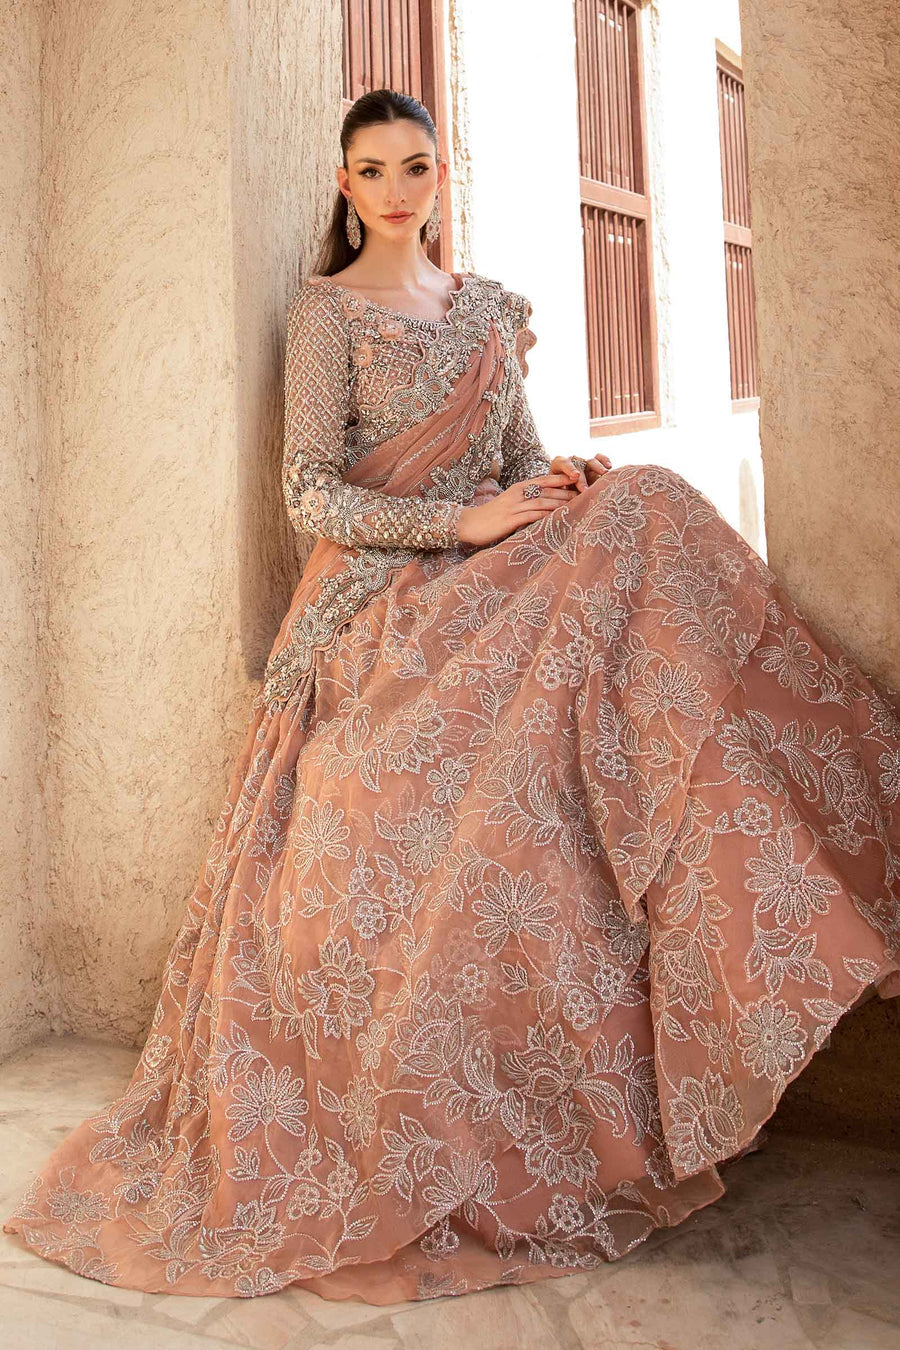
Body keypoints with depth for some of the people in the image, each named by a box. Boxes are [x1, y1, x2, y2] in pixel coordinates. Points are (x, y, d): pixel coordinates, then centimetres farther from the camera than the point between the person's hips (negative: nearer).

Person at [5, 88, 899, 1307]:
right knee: (400, 864, -13)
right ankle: (403, 1162, 5)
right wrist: (462, 522, -16)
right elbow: (311, 497, -7)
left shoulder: (489, 306, 19)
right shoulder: (329, 309, 2)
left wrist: (566, 483, -6)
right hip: (379, 619, -5)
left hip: (492, 610, 5)